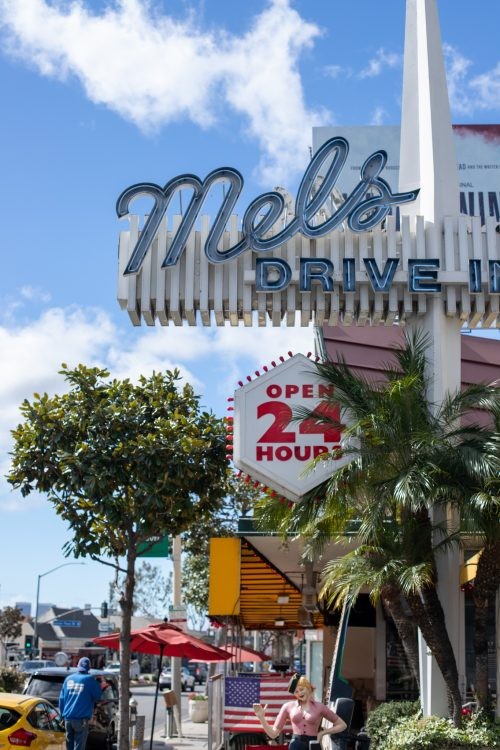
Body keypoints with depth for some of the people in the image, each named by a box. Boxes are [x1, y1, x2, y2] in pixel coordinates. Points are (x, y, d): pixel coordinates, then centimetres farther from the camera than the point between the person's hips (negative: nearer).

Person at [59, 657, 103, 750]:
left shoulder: (69, 679, 10)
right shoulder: (90, 679, -4)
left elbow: (62, 698, 12)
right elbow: (98, 696, 3)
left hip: (68, 718, 5)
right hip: (81, 718, -5)